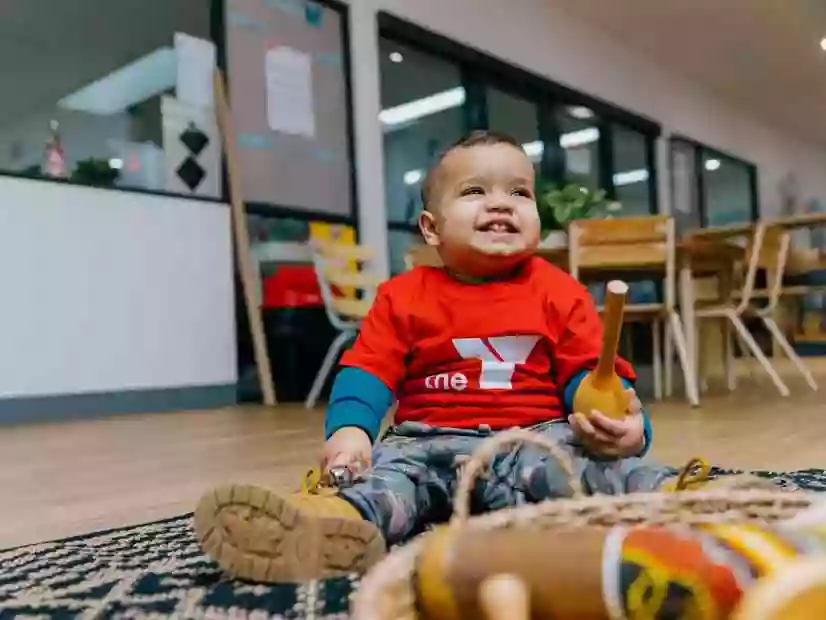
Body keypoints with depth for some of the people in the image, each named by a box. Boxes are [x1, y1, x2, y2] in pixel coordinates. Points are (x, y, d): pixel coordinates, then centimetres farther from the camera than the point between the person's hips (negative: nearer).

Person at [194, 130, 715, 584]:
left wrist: (624, 419, -19)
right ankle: (341, 520, -58)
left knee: (600, 457, -29)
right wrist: (349, 428, -20)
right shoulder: (404, 296, 5)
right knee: (394, 466, -30)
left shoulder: (560, 292, 7)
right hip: (432, 442, 0)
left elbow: (588, 373, 4)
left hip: (537, 438, 1)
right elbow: (368, 372, 1)